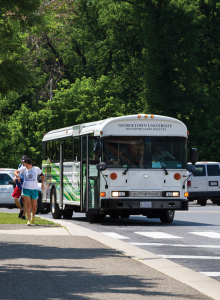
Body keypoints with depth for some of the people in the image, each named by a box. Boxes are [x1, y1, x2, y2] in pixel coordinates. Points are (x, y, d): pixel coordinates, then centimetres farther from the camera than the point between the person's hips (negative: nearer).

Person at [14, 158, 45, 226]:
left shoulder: (36, 169, 4)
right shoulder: (23, 169, 2)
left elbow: (42, 176, 13)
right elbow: (15, 172, -9)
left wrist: (42, 184, -1)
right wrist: (16, 174, -33)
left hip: (34, 189, 1)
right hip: (26, 189, -1)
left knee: (34, 206, 8)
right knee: (28, 204, -14)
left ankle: (33, 216, 38)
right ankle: (29, 220, -16)